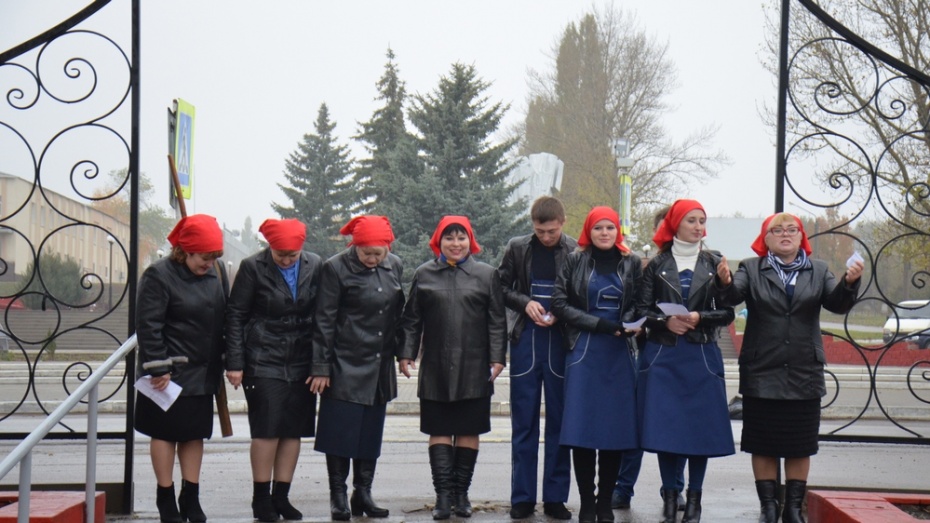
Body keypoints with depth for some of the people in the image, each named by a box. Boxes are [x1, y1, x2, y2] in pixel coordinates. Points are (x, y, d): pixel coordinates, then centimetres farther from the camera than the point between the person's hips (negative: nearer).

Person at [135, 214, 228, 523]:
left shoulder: (216, 273, 5)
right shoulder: (159, 275, -14)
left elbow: (224, 317, 13)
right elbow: (148, 326, -15)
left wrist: (224, 361, 10)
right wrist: (158, 368, -17)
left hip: (203, 371, 6)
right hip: (170, 372, -6)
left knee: (196, 433, 10)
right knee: (165, 432, 3)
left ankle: (191, 498, 19)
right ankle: (165, 498, 13)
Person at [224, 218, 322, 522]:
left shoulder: (315, 267, 3)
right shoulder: (253, 267, -5)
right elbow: (235, 316, -1)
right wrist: (234, 363, -6)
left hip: (301, 363, 3)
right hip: (264, 361, -3)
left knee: (294, 430, 5)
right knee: (267, 429, -5)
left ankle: (281, 496, 14)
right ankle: (261, 498, 6)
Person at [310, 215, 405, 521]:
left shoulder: (394, 267, 5)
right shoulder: (336, 269, -9)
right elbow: (324, 321, -8)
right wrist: (321, 368, -10)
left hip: (380, 367, 5)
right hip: (345, 366, -5)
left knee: (371, 432, 9)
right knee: (341, 431, -1)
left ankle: (363, 494, 19)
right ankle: (338, 497, 8)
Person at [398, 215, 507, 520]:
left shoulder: (486, 275, 6)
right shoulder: (424, 274, 8)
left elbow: (497, 321, 4)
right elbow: (411, 320, 11)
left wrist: (497, 358, -3)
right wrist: (406, 353, 3)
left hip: (474, 369, 0)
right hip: (435, 368, 1)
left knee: (469, 431, 4)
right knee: (439, 431, 0)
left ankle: (461, 492, 13)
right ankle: (443, 495, 1)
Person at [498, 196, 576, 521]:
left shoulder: (576, 252, -3)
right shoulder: (517, 249, 3)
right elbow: (501, 288, 9)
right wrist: (525, 302, -8)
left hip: (562, 342, -1)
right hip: (525, 340, 2)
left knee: (560, 421, 5)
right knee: (523, 422, 5)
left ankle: (555, 497, 12)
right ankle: (522, 497, 11)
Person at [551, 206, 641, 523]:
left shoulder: (632, 264, 9)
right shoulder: (575, 262, 5)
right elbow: (560, 304, 0)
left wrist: (628, 324, -10)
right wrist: (600, 324, -10)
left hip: (619, 354, 2)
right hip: (583, 353, -2)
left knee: (616, 429, 0)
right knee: (582, 429, -6)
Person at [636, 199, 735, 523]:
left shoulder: (714, 264, 8)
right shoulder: (657, 265, 7)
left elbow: (727, 313, 5)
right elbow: (641, 309, 4)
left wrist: (699, 318, -11)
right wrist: (665, 321, -12)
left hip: (701, 354, 0)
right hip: (662, 354, 0)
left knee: (701, 427, -2)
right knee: (663, 426, -3)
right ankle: (669, 496, 7)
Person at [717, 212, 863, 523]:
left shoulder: (818, 272, 8)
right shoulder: (752, 269, 3)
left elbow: (838, 304, -4)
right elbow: (734, 296, -13)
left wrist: (849, 283, -24)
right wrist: (726, 283, -36)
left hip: (804, 374, 2)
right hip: (762, 373, -1)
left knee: (800, 445, 6)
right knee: (763, 444, 3)